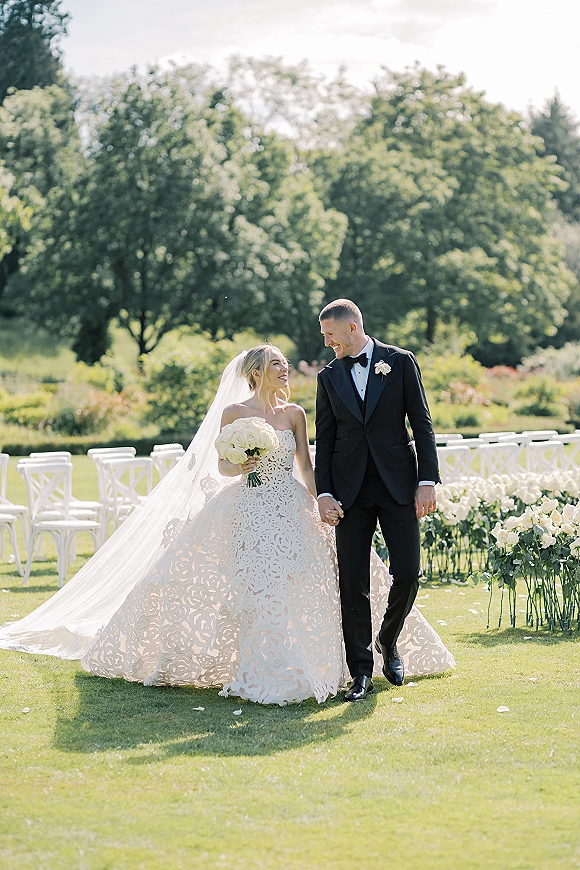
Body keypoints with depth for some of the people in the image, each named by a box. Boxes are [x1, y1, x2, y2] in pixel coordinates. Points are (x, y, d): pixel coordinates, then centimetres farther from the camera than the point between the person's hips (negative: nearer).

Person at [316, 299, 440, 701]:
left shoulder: (401, 362, 2)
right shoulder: (329, 376, 9)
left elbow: (422, 425, 0)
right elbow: (324, 440, 10)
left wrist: (428, 481, -8)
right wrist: (324, 494, -1)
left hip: (398, 486, -2)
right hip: (350, 491, 2)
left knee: (408, 573, -6)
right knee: (353, 584, 0)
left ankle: (388, 642, 22)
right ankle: (361, 672, 8)